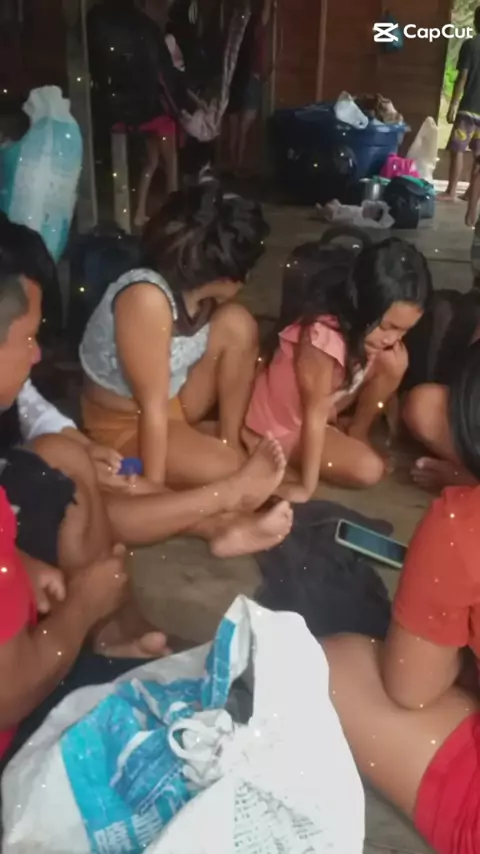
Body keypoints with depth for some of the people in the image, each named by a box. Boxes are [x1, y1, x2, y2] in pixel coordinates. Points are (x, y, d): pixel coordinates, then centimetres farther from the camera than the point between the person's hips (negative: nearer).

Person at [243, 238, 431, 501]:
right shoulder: (323, 336, -38)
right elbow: (315, 413, -30)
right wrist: (307, 486, -24)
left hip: (327, 405, 7)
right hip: (281, 423, -7)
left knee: (394, 361, -13)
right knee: (368, 469, -20)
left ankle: (356, 431, 7)